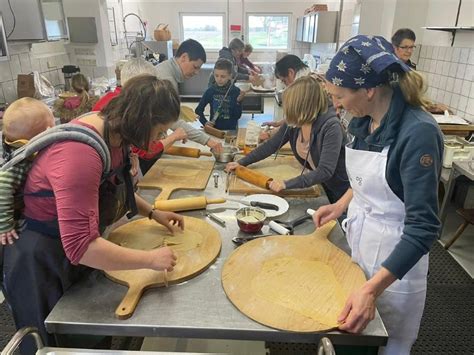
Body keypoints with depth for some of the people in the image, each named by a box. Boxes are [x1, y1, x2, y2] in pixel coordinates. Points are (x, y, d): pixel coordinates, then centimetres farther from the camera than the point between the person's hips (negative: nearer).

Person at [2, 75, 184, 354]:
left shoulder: (112, 129, -9)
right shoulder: (79, 152, -36)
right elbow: (80, 246, -38)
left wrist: (152, 213, 0)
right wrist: (151, 259, -29)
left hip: (77, 252, 8)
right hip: (42, 261, -7)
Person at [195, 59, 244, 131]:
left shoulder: (235, 91, -5)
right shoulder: (211, 90, 0)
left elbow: (237, 116, -8)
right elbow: (198, 110, 6)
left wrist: (238, 101, -21)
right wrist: (205, 122, -8)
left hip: (230, 130, -1)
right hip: (214, 129, 1)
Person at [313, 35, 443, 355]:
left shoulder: (418, 133, -25)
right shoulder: (364, 121, -4)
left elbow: (423, 227, -26)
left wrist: (372, 289, -33)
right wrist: (342, 204, 1)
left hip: (393, 258, -6)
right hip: (357, 241, 6)